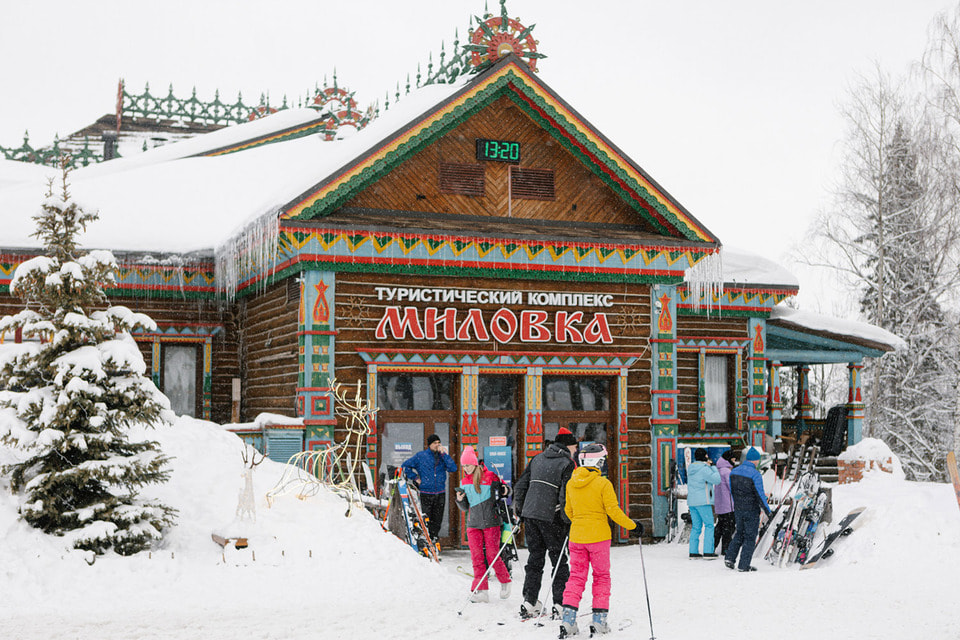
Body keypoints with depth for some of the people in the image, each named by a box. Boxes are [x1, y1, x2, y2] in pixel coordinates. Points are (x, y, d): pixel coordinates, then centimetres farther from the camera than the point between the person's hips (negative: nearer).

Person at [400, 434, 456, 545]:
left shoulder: (442, 457, 8)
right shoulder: (420, 456, 1)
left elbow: (453, 469, -6)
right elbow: (405, 466, 6)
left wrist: (444, 454, -10)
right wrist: (415, 478, 0)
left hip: (440, 493, 3)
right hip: (426, 493, -3)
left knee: (437, 520, 7)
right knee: (426, 519, -5)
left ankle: (434, 539, 20)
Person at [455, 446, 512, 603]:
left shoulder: (489, 476, -4)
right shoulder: (464, 482, 11)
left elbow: (501, 488, 7)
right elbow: (465, 507, 15)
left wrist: (504, 491, -16)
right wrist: (460, 500, -5)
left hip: (490, 522, -4)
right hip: (473, 524, 4)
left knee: (492, 556, -5)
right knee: (477, 557, -1)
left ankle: (505, 582, 17)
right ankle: (480, 590, 1)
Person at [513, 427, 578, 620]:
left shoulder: (538, 458, 14)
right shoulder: (567, 463, -5)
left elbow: (520, 485, 14)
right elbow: (565, 495, -14)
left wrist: (519, 510, 22)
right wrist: (568, 522, -7)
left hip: (529, 515, 6)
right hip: (550, 517, -6)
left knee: (535, 558, 14)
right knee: (559, 561, 5)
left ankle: (529, 603, 11)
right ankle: (560, 605, 3)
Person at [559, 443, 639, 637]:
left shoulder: (571, 483, 3)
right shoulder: (603, 483, -13)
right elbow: (613, 511, -13)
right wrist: (633, 526, 0)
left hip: (576, 536, 4)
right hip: (598, 536, -4)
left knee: (576, 576, 9)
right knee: (601, 577, 9)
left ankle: (568, 619, -3)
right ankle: (599, 620, 7)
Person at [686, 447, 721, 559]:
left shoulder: (690, 468, 11)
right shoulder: (704, 469, -14)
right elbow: (717, 480, -11)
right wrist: (713, 467, 0)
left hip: (691, 501, 8)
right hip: (703, 501, -8)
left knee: (696, 526, 10)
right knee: (709, 525, -1)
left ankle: (693, 551, 7)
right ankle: (708, 551, -6)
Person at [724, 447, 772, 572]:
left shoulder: (734, 472, 4)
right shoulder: (755, 474, -17)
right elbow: (760, 495, -16)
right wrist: (767, 511, -6)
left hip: (738, 510, 6)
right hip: (752, 511, -6)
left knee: (740, 533, 21)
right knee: (750, 537, 5)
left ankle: (729, 557, 9)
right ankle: (744, 565, 6)